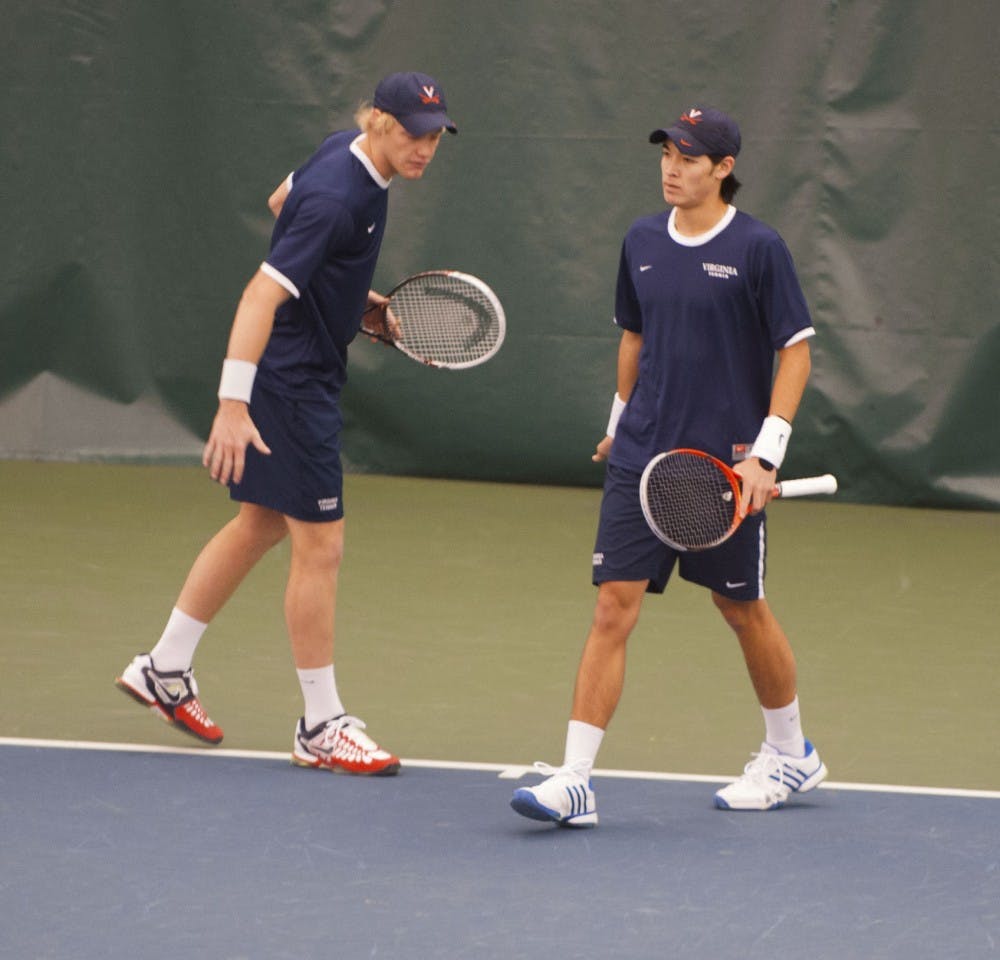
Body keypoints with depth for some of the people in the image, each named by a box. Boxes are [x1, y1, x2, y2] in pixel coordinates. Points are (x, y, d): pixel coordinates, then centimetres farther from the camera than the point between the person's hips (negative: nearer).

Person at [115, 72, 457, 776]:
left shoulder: (345, 151, 3)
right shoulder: (337, 199, -27)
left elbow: (281, 201, 22)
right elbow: (261, 296, -31)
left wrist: (358, 301, 17)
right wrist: (233, 405, -37)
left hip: (300, 375, 11)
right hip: (292, 381, -11)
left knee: (261, 526, 20)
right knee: (320, 546, -5)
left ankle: (165, 670, 32)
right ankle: (321, 728, 4)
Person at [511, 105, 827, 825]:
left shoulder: (758, 248, -9)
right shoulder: (643, 241, 6)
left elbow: (796, 351, -7)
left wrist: (766, 455, -14)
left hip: (726, 463, -4)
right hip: (641, 459, 4)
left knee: (744, 609, 11)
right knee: (614, 608, -6)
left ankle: (791, 754, 33)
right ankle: (575, 780, -10)